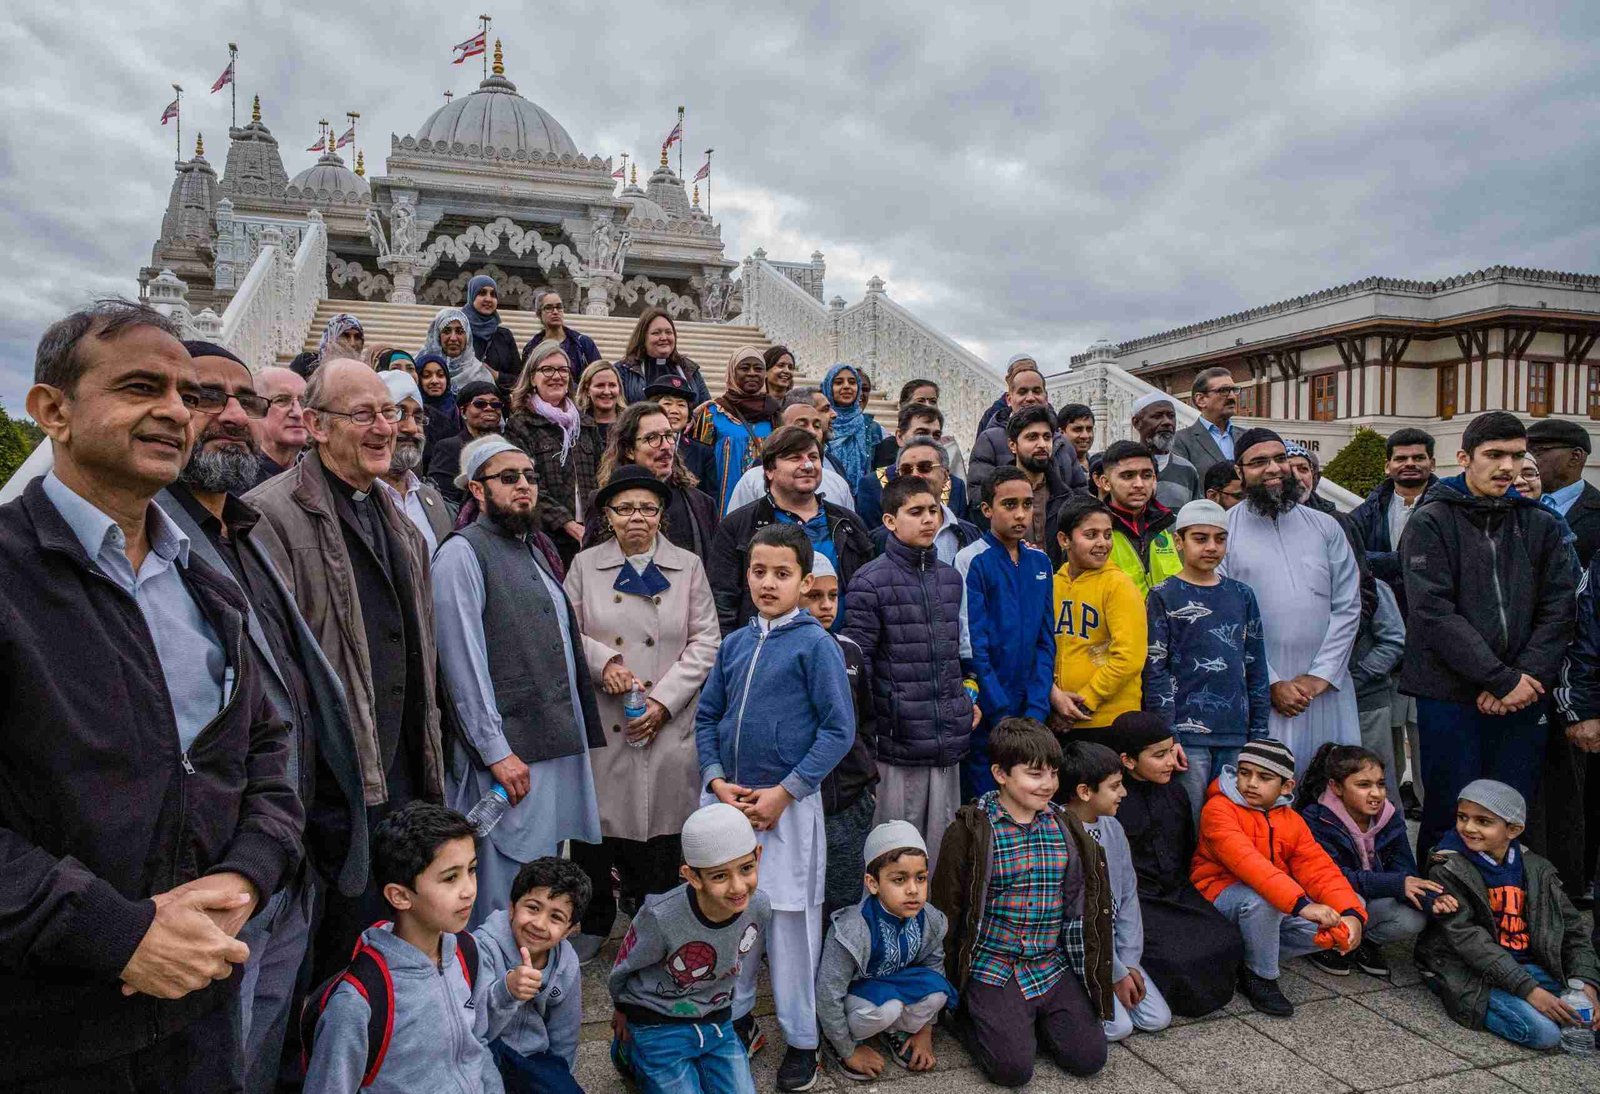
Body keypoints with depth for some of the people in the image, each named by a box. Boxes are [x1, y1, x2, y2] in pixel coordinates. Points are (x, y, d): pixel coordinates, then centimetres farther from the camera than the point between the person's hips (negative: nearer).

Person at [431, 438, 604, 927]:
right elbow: (464, 661, -14)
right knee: (507, 896, 0)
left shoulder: (533, 553, 18)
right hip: (509, 756, -8)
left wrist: (580, 735, 16)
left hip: (563, 748, 8)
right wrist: (497, 752, -17)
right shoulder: (462, 553, -8)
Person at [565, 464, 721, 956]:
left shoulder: (688, 566, 7)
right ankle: (594, 923, 26)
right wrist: (603, 660, -12)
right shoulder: (584, 565, 9)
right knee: (596, 821, 4)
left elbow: (705, 642, 3)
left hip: (669, 726, 0)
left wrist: (663, 701, -6)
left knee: (660, 823, 3)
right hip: (601, 723, 0)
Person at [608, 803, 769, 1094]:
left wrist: (717, 1010, 15)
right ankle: (631, 1052, 18)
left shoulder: (759, 905, -19)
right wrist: (627, 1011, 9)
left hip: (718, 1023, 4)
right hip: (659, 1027, -4)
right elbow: (620, 972, -9)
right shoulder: (660, 918, -32)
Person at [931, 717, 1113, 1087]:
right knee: (1013, 1067, -16)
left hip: (1052, 967, 5)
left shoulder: (1065, 828, 4)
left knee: (1089, 1057, -6)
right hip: (992, 969, -4)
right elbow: (947, 910, -5)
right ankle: (968, 1016, 13)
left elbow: (1079, 904, 14)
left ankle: (1024, 1021, 18)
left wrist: (1087, 968, 14)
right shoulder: (970, 831, -12)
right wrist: (949, 985, -2)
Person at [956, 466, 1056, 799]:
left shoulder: (1040, 562, 8)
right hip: (986, 711, -5)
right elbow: (972, 645, -12)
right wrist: (1001, 715, -14)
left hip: (1029, 711, 5)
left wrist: (1036, 710, -3)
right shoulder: (972, 561, -9)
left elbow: (1046, 640, 7)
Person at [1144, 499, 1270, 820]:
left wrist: (1259, 733, 10)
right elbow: (1154, 670, -4)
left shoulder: (1241, 595, 13)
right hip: (1187, 732, -4)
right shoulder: (1164, 596, 1)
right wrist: (1167, 738, -10)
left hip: (1237, 734, 4)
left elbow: (1256, 669, 15)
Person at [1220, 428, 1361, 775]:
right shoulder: (1224, 531, 0)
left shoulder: (1325, 527, 11)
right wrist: (1272, 684, -9)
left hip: (1327, 688, 3)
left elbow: (1348, 606, 7)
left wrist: (1320, 676, -4)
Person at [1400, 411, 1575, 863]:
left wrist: (1528, 676, -9)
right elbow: (1434, 613, -12)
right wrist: (1502, 678, -14)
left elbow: (1560, 609, 5)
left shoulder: (1540, 524, 11)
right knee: (1450, 816, 2)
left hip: (1523, 698, 4)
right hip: (1451, 695, -4)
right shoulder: (1430, 523, -3)